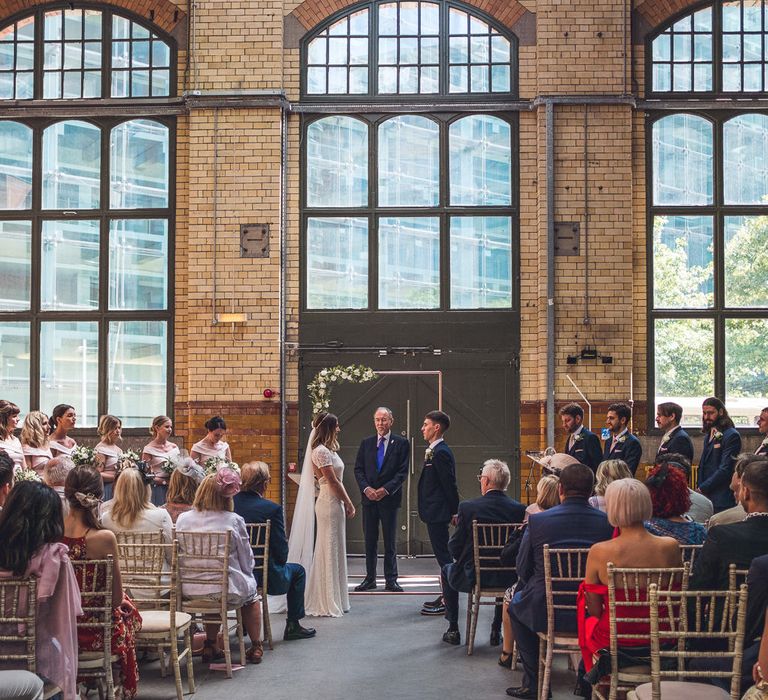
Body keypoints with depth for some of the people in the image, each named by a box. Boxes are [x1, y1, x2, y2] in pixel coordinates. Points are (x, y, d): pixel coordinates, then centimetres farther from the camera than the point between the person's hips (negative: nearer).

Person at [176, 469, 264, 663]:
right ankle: (256, 647, 35)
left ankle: (210, 646, 35)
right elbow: (247, 561, -4)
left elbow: (178, 559, 7)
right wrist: (245, 576, 18)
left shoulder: (182, 519, -3)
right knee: (251, 591, 29)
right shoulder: (234, 521, -12)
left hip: (191, 590, 3)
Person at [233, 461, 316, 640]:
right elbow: (281, 548, -13)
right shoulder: (272, 509, -18)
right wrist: (280, 563, 9)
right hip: (263, 577, -5)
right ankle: (292, 626, 26)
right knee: (298, 571, 23)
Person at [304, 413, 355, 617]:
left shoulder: (327, 450, 15)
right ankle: (329, 603, 3)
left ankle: (330, 600, 21)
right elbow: (333, 482, -17)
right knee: (331, 550, -4)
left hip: (332, 503, 10)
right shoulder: (322, 451, -16)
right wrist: (349, 503, -9)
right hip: (330, 503, -10)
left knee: (332, 551, 14)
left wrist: (345, 504, 11)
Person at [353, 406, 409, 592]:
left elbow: (403, 471, -4)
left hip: (389, 498, -3)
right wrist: (366, 488, -8)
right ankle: (370, 579, 12)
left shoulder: (401, 443, 1)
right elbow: (358, 469, 8)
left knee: (390, 541, 2)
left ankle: (391, 580, 9)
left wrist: (386, 489, -14)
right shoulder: (366, 443, 10)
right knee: (370, 540, 6)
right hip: (369, 498, 3)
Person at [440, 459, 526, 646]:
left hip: (473, 578, -2)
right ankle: (497, 629, 33)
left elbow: (454, 548, -10)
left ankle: (453, 629, 28)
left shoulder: (467, 507, -15)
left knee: (447, 571, 30)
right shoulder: (520, 509, -7)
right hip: (507, 578, 3)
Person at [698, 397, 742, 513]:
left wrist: (702, 489, -14)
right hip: (705, 496, 7)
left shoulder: (731, 436, -9)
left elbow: (725, 469, -16)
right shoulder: (709, 436, 18)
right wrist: (699, 488, 6)